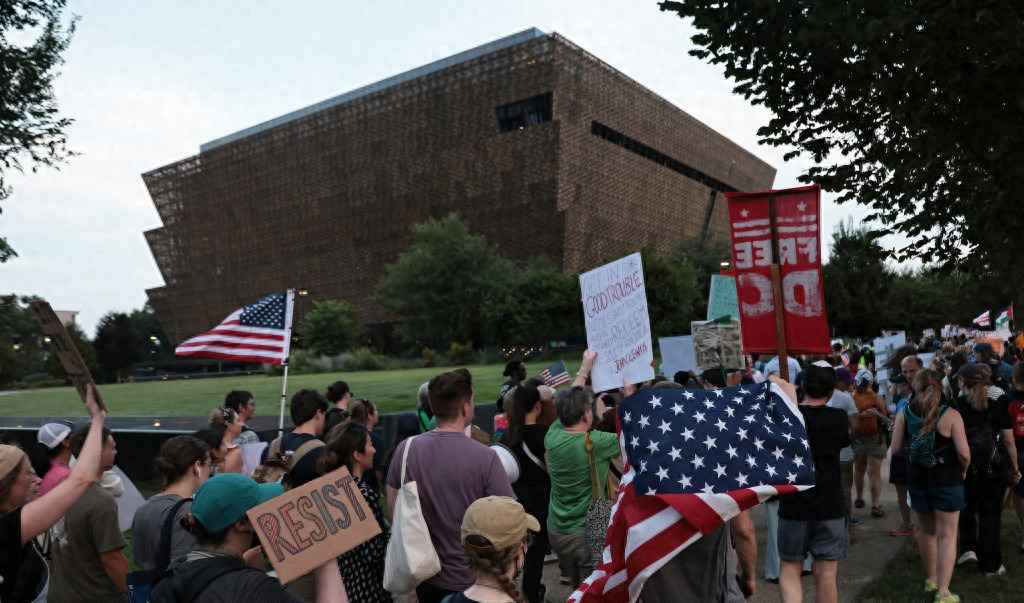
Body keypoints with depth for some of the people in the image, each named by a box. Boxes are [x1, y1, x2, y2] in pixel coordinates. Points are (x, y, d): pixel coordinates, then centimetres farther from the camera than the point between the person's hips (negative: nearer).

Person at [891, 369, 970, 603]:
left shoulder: (904, 413, -6)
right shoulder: (950, 414, -14)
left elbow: (895, 449, -5)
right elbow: (964, 453, -16)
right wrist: (963, 469, 5)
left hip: (917, 479, 3)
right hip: (947, 480, -3)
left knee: (927, 530, 22)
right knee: (947, 534, 5)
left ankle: (930, 579, 38)